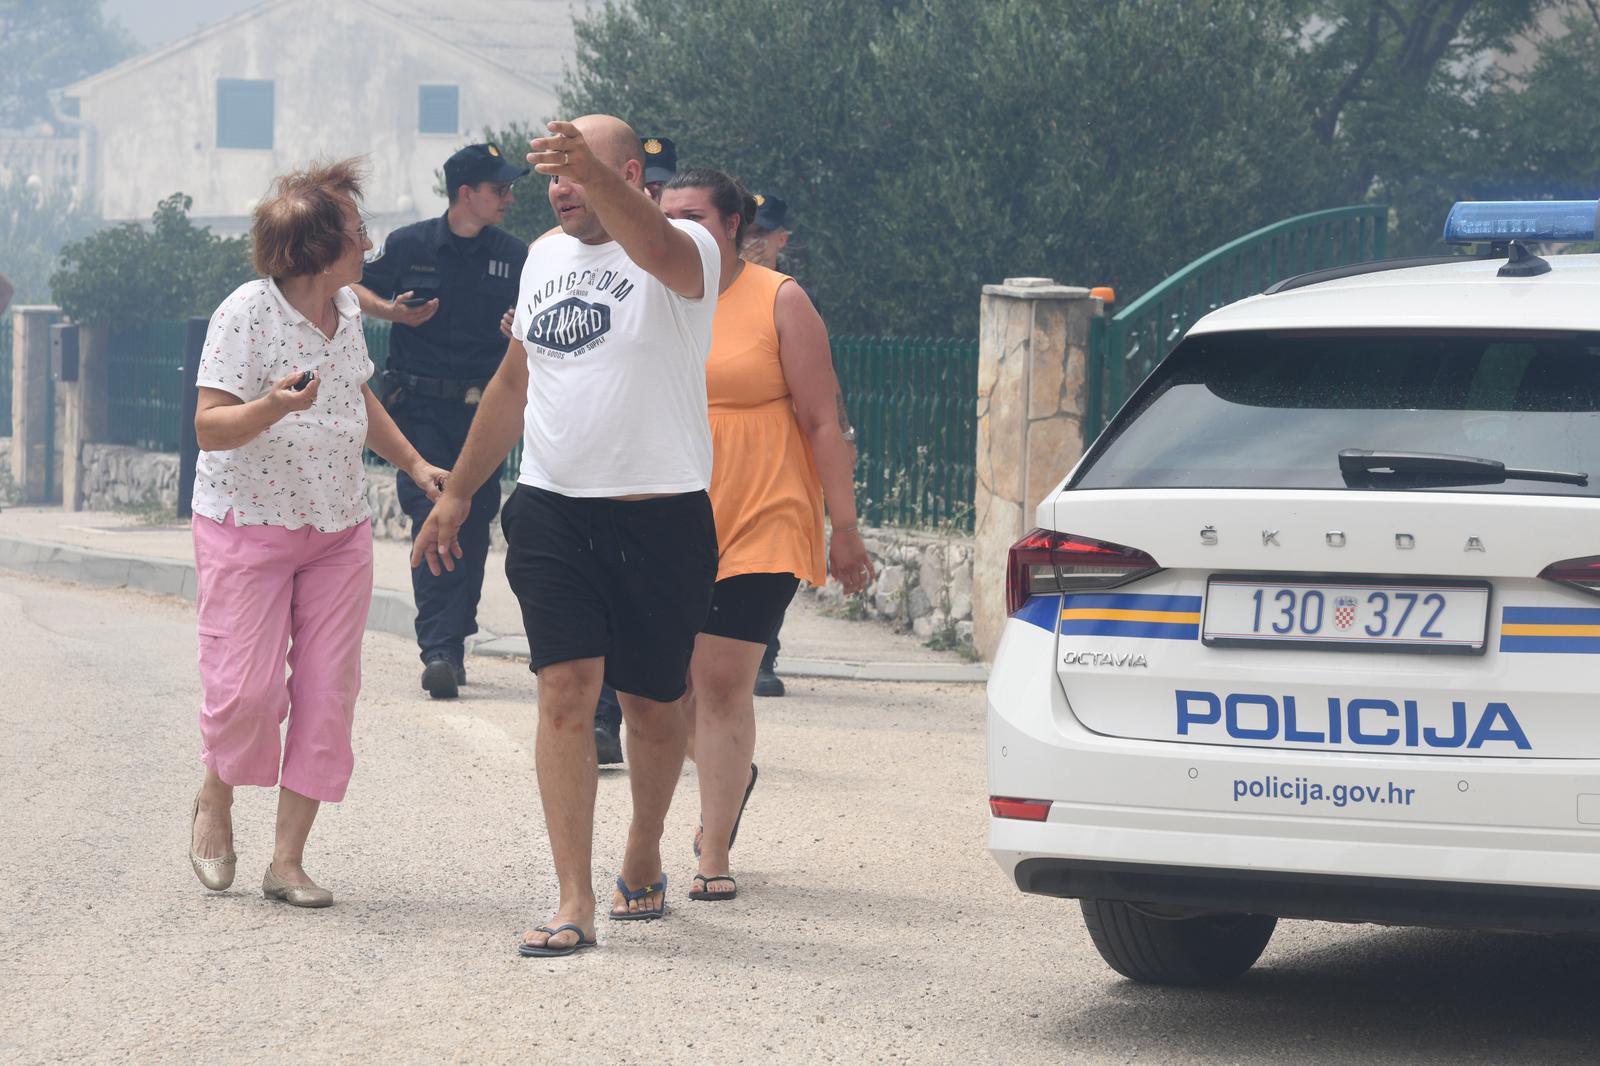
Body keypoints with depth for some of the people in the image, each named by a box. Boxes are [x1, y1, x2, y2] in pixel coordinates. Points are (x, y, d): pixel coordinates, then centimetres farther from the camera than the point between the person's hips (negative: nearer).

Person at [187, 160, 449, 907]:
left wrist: (414, 464, 20)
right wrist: (272, 407, -37)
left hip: (339, 529, 6)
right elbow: (210, 428, -20)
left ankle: (288, 860, 5)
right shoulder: (246, 314, -16)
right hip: (246, 526, -6)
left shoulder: (345, 307, 6)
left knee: (328, 696, -1)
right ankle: (215, 800, 21)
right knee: (244, 689, -11)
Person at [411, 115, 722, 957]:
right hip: (552, 510, 4)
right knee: (566, 691, -9)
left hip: (659, 517, -4)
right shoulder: (544, 258, 12)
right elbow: (514, 384, 23)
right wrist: (456, 494, 25)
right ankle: (573, 903, -11)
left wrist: (593, 172, -51)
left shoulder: (684, 251, -7)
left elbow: (657, 249, -34)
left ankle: (643, 858, 34)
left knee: (651, 704, 9)